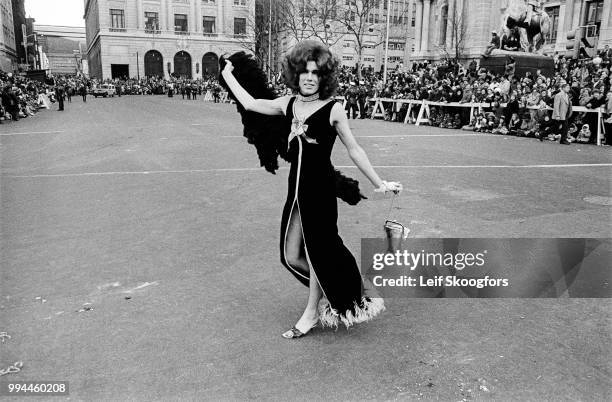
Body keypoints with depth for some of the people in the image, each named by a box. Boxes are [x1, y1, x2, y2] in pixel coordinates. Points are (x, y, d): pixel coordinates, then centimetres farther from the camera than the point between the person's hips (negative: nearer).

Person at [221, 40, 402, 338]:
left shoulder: (333, 110, -8)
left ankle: (312, 313, 27)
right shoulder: (288, 104, 6)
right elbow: (250, 104, 19)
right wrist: (228, 76, 28)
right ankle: (335, 288, 32)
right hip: (296, 188, 6)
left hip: (320, 188, -6)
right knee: (291, 257, 9)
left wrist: (379, 184, 0)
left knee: (317, 252, 7)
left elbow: (354, 150, -2)